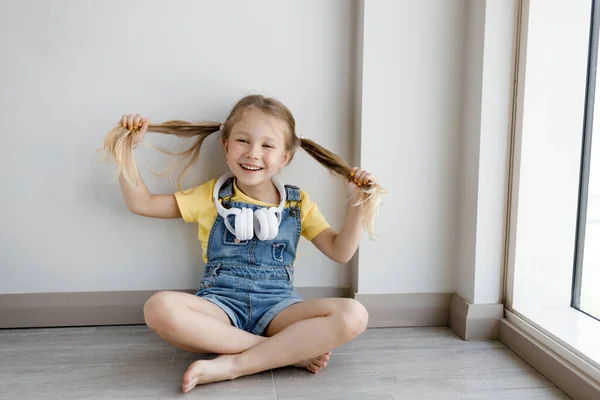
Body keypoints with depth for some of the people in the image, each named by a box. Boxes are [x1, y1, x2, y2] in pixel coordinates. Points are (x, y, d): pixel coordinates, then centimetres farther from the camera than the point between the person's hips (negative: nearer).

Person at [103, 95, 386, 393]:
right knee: (160, 308, -34)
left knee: (352, 315, -27)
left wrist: (358, 203, -5)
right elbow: (141, 203, 13)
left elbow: (340, 251, 8)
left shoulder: (298, 203, 11)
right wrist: (127, 148, 4)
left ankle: (232, 364, -27)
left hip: (277, 306, 1)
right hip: (220, 304, 0)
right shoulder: (211, 196, 10)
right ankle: (290, 351, -23)